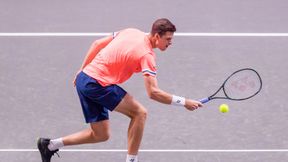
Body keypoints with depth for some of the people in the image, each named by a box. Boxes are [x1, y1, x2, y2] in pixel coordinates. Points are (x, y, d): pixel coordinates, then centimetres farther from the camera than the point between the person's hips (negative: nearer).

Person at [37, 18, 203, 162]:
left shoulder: (131, 32, 10)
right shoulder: (147, 55, -15)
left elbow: (97, 44, 17)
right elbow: (153, 92, -23)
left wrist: (82, 71, 24)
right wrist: (184, 102, -17)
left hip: (84, 78, 9)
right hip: (97, 83, -9)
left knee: (101, 135, 14)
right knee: (139, 112, -7)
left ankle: (50, 145, 18)